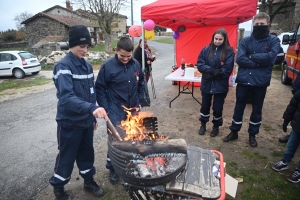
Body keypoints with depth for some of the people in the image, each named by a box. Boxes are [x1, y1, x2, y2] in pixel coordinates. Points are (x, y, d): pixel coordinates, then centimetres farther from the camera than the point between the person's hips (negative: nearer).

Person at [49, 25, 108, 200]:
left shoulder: (87, 66, 5)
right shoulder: (63, 66, -17)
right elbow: (66, 97, -32)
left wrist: (93, 116, 14)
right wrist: (92, 108, -45)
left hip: (86, 121, 6)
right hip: (70, 122, -6)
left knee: (87, 153, 20)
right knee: (66, 157, 12)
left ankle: (89, 180, 41)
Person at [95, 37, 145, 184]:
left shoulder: (136, 64, 0)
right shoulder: (108, 66, -13)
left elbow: (141, 85, 12)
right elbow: (100, 89, -8)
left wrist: (139, 102, 9)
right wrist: (105, 108, -11)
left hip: (133, 110, 4)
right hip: (115, 111, -4)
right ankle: (113, 168, 25)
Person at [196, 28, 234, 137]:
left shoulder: (229, 51, -7)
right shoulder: (206, 49, 0)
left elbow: (227, 70, -13)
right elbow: (199, 64, -5)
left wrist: (212, 73, -18)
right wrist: (211, 70, -19)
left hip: (220, 85, -2)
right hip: (207, 84, 2)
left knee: (218, 107, 8)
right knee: (205, 105, 14)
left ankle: (216, 126, 31)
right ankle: (203, 124, 35)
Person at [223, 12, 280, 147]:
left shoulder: (274, 40, 2)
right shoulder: (245, 41, 3)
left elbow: (271, 58, -16)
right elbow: (240, 59, -11)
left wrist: (251, 57, -11)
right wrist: (259, 62, -15)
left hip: (261, 81, 0)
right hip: (243, 80, 1)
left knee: (257, 109, 12)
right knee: (239, 107, 10)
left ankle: (252, 135, 29)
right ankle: (234, 132, 26)